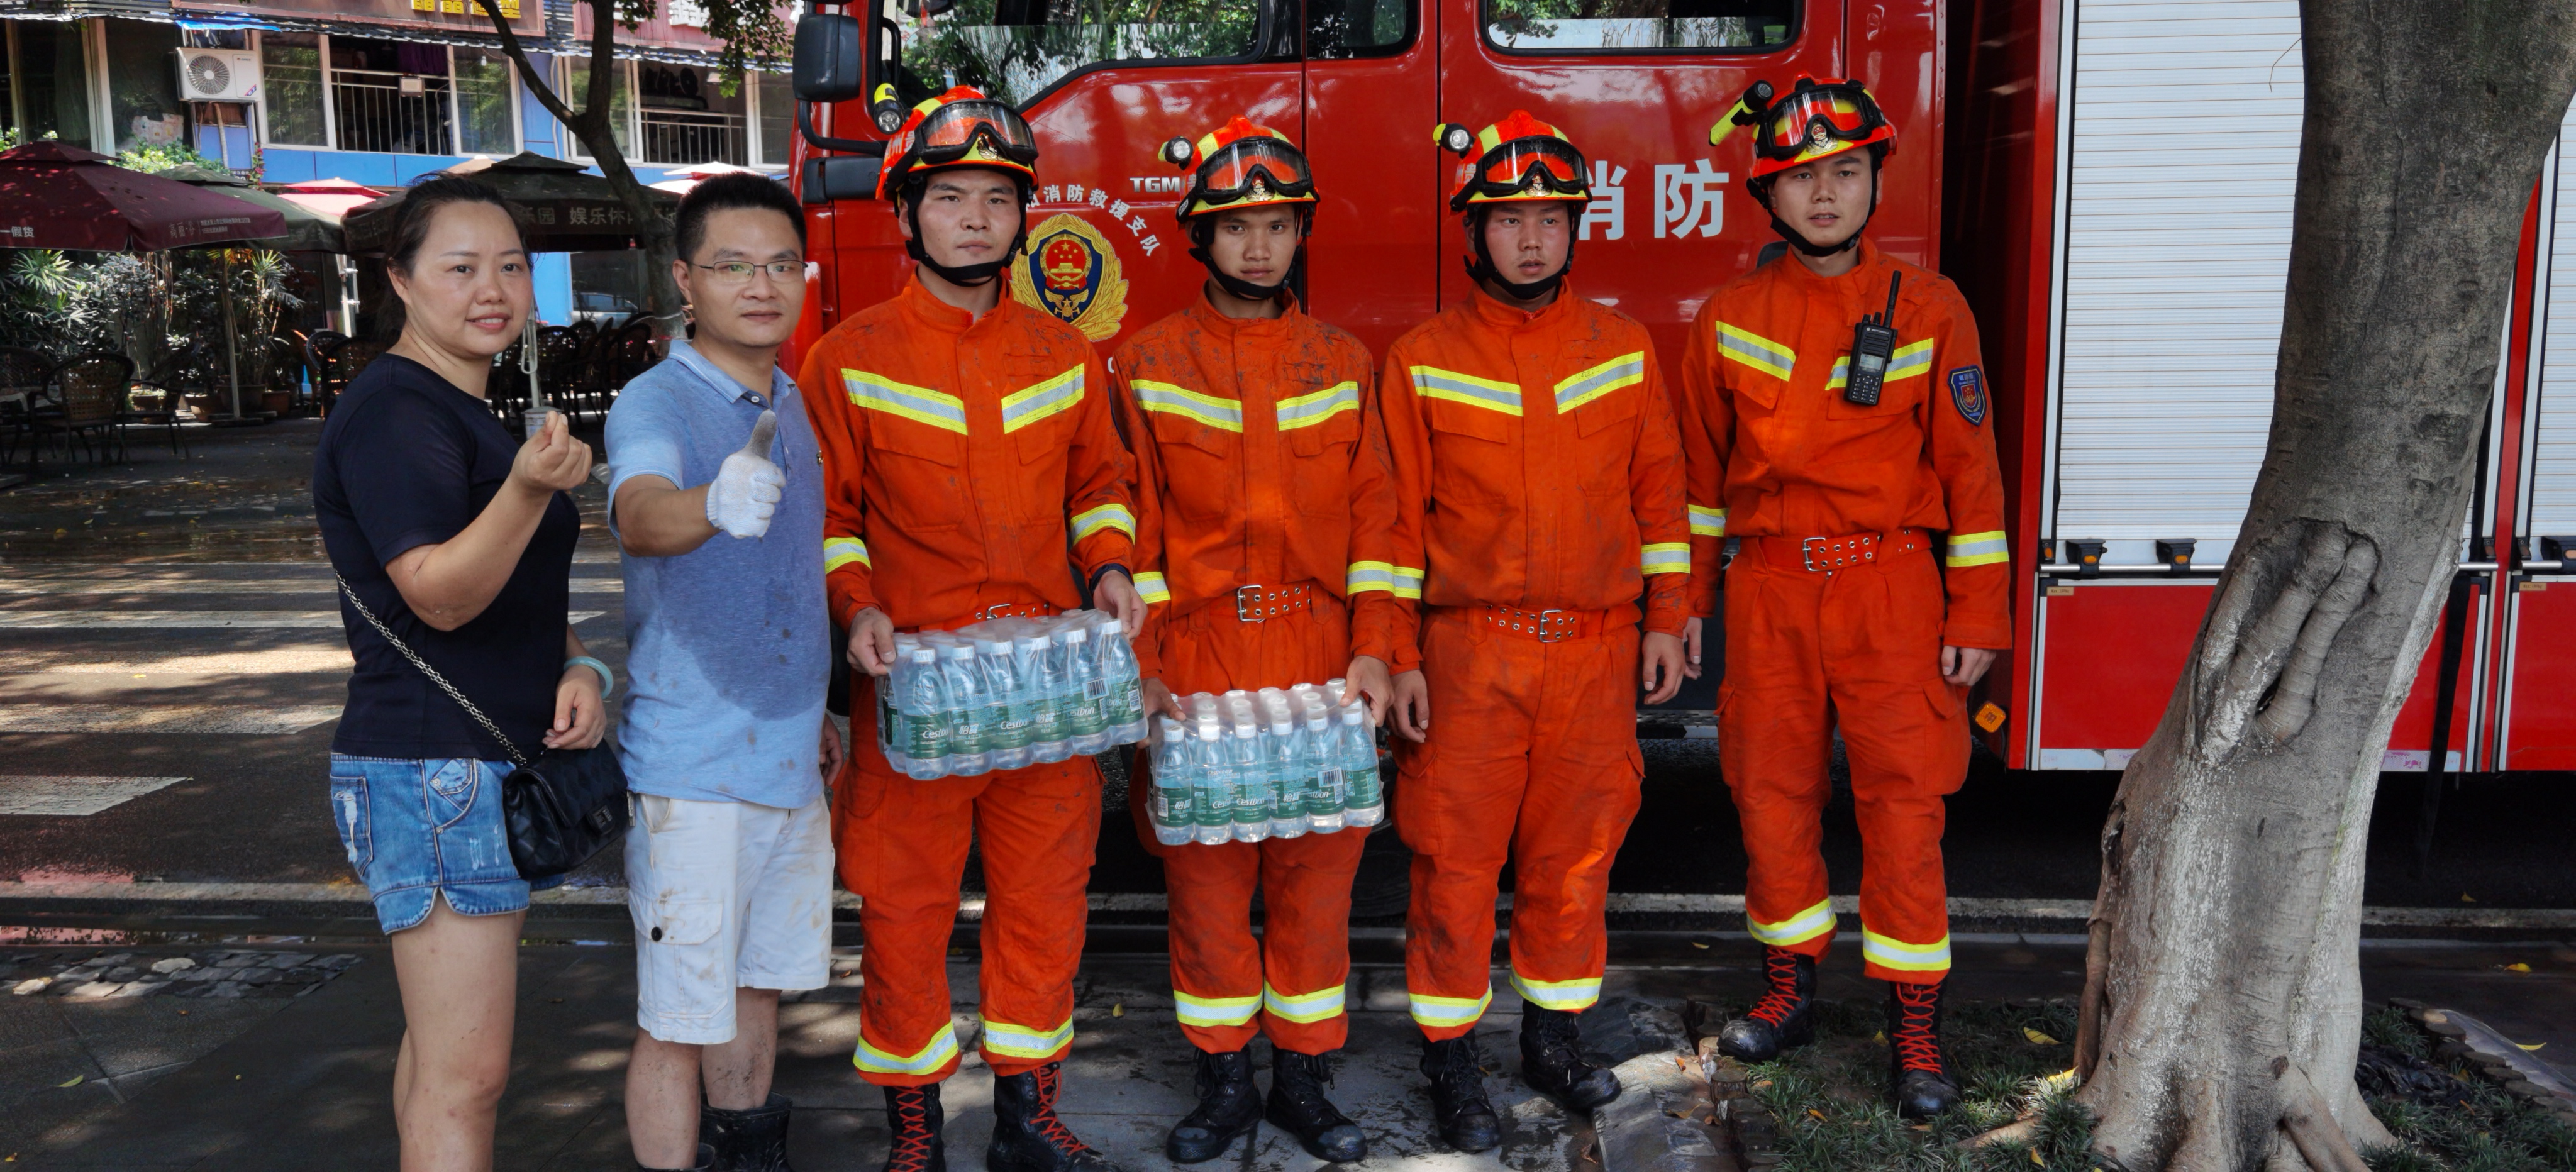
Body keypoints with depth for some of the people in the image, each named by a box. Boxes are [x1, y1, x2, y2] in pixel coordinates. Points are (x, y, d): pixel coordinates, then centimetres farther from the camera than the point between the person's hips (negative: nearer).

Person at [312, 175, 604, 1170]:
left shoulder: (466, 412, 16)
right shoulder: (394, 410, -14)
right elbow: (441, 594, -23)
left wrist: (578, 668, 3)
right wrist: (530, 489, -39)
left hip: (483, 766, 10)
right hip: (439, 774, -10)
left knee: (440, 1047, 18)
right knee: (467, 1074, -8)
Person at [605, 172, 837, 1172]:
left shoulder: (789, 401, 9)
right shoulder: (655, 404, -14)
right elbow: (639, 513, -38)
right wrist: (713, 506, -59)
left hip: (790, 758, 8)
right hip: (692, 768, -7)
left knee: (758, 985, 22)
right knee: (679, 1022, 1)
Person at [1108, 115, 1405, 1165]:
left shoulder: (1344, 364, 9)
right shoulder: (1147, 364, 4)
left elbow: (1372, 514, 5)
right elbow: (1133, 523, 0)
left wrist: (1376, 648, -5)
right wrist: (1139, 665, -7)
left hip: (1320, 659, 1)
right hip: (1196, 659, -1)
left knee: (1318, 869, 6)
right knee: (1204, 872, 5)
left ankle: (1303, 1078, 21)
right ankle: (1224, 1081, 21)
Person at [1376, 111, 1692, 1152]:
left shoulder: (1622, 347, 6)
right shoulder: (1421, 361, -1)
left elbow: (1657, 489, 11)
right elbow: (1398, 517, -1)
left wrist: (1665, 619, 7)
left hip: (1594, 650, 2)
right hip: (1468, 650, -2)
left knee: (1576, 849, 10)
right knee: (1457, 855, 1)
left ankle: (1552, 1035, 27)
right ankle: (1450, 1056, 15)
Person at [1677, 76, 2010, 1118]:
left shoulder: (1928, 309, 0)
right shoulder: (1727, 318, 5)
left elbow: (1969, 467, -1)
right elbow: (1703, 467, 11)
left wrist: (1977, 612, -5)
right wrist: (1686, 599, 9)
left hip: (1891, 589, -2)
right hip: (1769, 591, 2)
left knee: (1903, 804, -2)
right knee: (1772, 796, 8)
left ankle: (1915, 1031, 9)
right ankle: (1789, 992, 24)